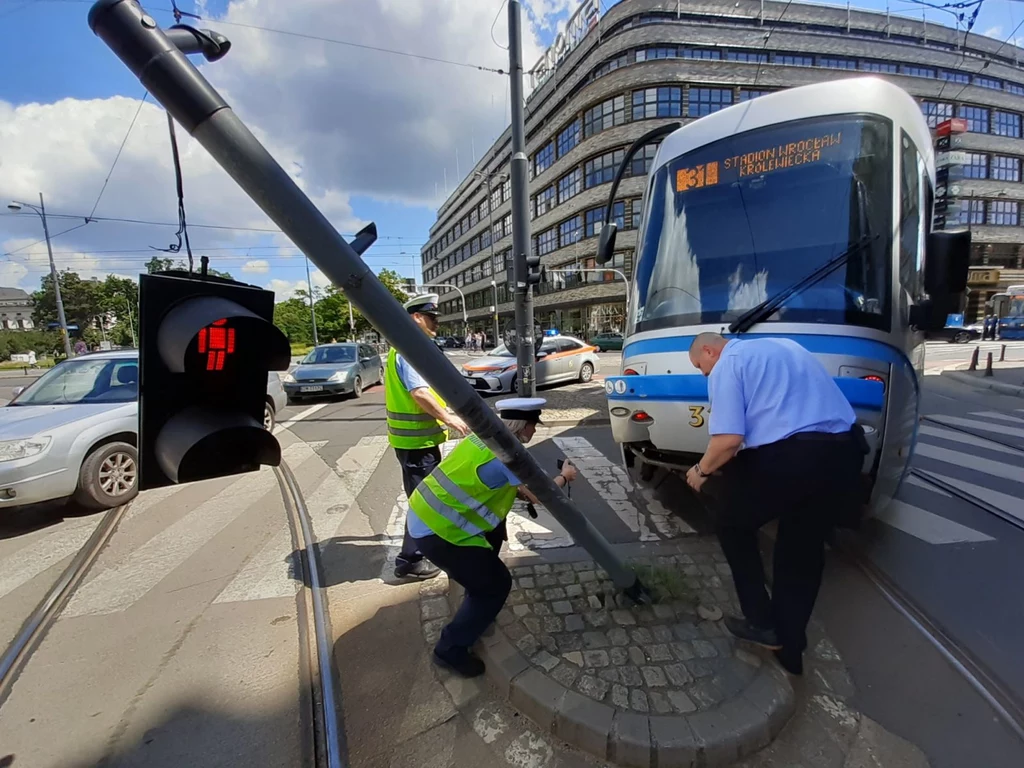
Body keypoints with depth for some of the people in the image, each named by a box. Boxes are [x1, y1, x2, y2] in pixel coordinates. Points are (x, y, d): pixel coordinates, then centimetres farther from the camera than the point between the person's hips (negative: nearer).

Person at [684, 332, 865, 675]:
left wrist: (702, 470, 6)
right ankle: (790, 649, 34)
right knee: (804, 549, 22)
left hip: (789, 457, -8)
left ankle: (761, 621, 26)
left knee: (733, 525, 19)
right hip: (845, 451, 8)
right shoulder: (784, 346, 25)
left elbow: (729, 439, -14)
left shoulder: (727, 364, 0)